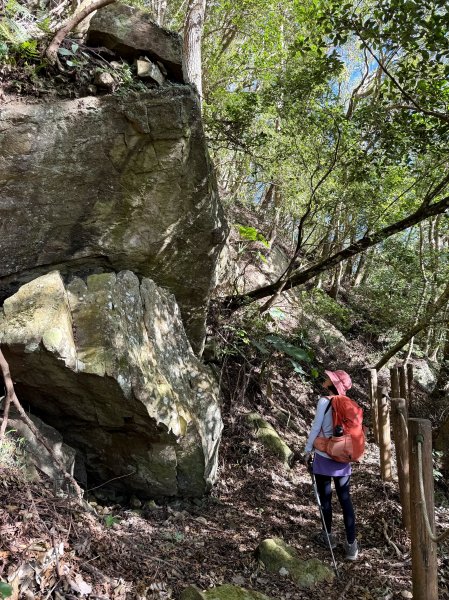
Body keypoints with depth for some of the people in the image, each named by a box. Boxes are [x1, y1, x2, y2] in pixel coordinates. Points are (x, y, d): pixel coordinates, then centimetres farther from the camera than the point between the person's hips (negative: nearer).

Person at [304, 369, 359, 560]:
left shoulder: (324, 401, -14)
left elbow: (315, 428, -11)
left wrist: (308, 451, -1)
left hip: (324, 456, -4)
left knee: (325, 497, 12)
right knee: (345, 499, 10)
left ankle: (328, 536, 27)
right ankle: (351, 545, 11)